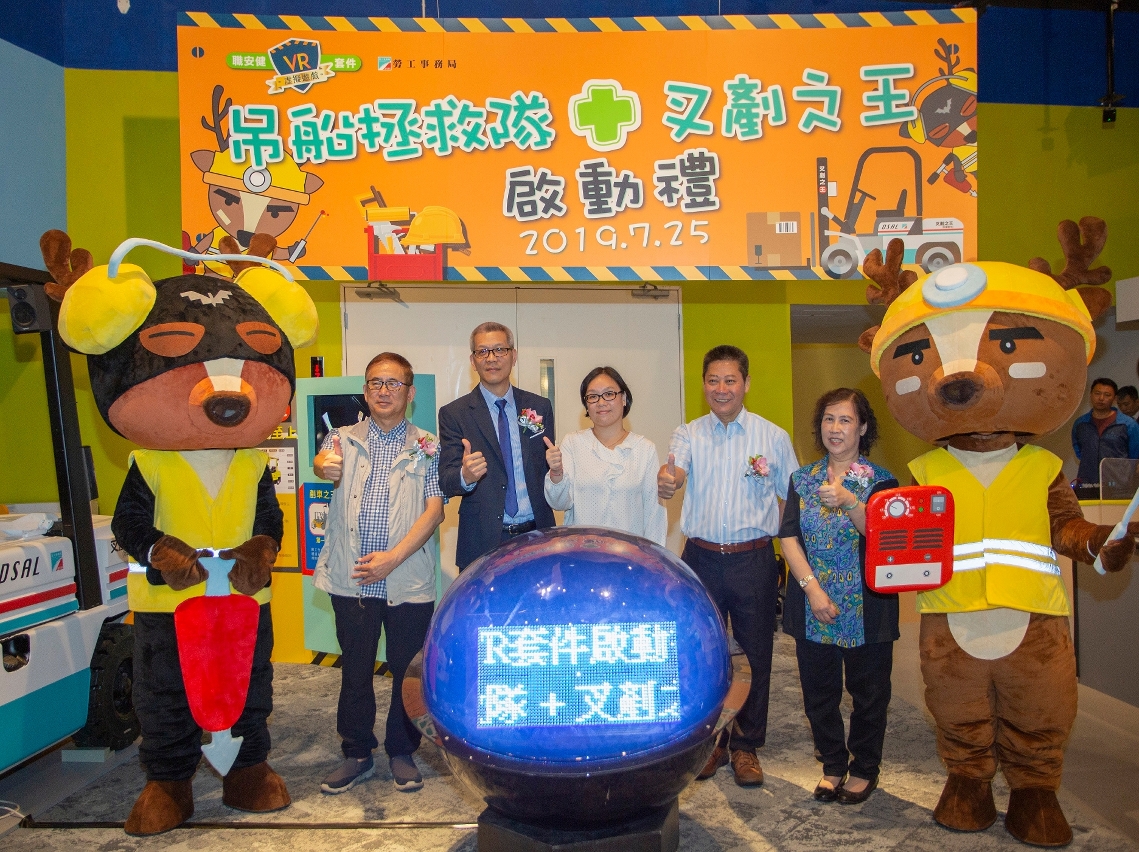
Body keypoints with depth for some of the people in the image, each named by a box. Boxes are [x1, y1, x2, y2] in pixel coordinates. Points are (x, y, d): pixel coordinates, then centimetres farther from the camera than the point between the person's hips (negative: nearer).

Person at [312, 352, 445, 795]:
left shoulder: (426, 447, 4)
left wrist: (393, 557, -15)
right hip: (351, 578, 1)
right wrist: (324, 466, -39)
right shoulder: (345, 439, 8)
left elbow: (435, 508, -5)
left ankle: (402, 752, 26)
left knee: (407, 668, 8)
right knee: (355, 668, 11)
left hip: (409, 579, -1)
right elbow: (325, 465, -14)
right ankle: (356, 754, 28)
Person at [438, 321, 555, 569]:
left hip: (537, 537, 2)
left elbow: (549, 467, 11)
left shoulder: (540, 407, 7)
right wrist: (465, 476, -29)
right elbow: (446, 482, -8)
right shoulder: (453, 414, 0)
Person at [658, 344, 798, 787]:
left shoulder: (774, 437, 2)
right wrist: (665, 481, -40)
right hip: (702, 558, 1)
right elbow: (676, 471, -16)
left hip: (754, 559, -1)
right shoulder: (688, 434, 3)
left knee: (755, 654, 8)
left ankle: (746, 745, 26)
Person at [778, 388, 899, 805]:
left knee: (868, 692, 9)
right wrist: (813, 589, -12)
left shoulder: (881, 481, -2)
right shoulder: (802, 479, 6)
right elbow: (789, 537, -2)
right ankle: (833, 765, 31)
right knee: (819, 691, 11)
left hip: (867, 609, -2)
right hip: (813, 607, 2)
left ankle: (864, 769, 30)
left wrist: (848, 502, -31)